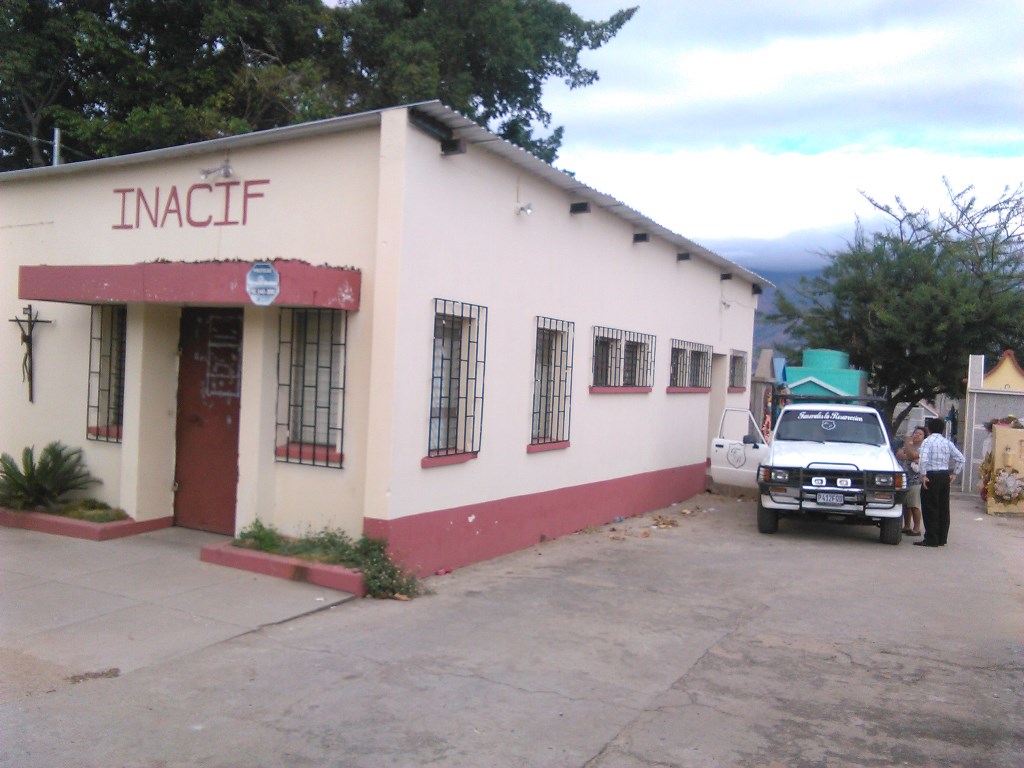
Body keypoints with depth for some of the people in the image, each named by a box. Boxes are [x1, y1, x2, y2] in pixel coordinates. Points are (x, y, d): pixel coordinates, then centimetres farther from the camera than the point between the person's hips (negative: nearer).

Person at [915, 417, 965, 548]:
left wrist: (923, 475, -14)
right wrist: (955, 473, 14)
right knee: (943, 508, 11)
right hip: (945, 476, 6)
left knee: (930, 509, -2)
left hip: (932, 476, -6)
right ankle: (941, 539, 16)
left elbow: (924, 459, -22)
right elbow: (960, 458, 8)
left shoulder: (927, 441, -8)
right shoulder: (947, 442, 10)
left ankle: (931, 539, -3)